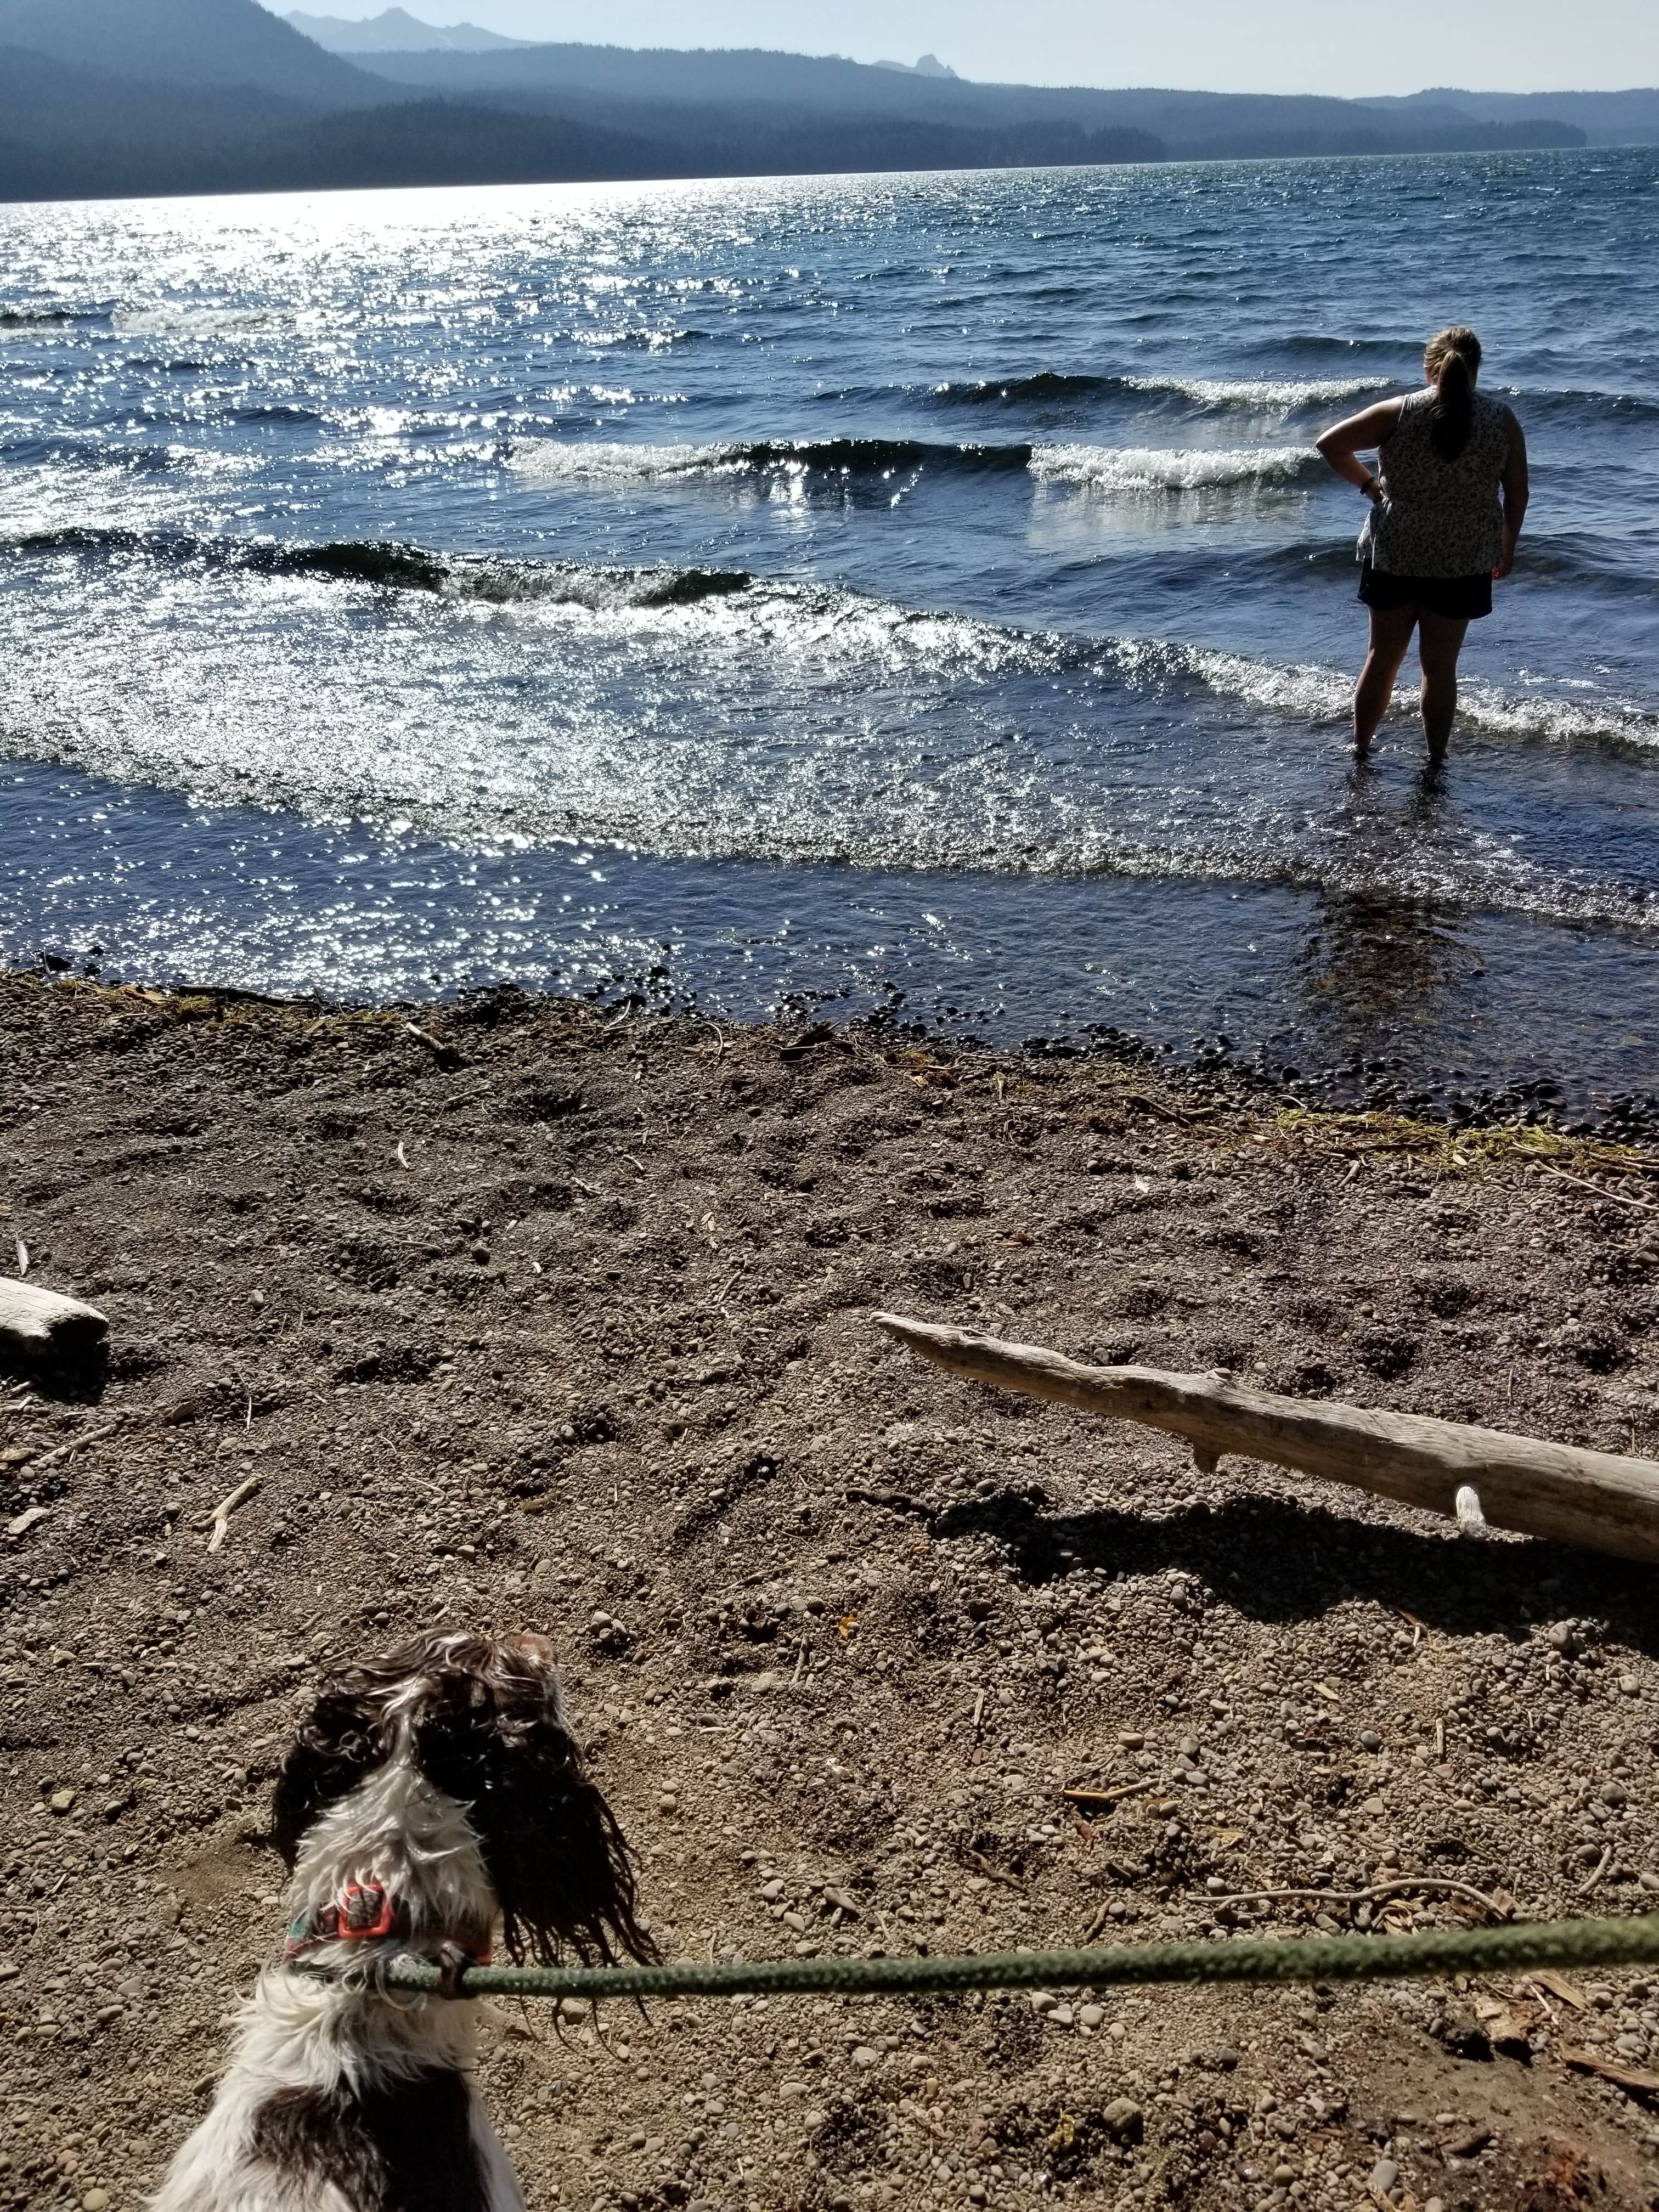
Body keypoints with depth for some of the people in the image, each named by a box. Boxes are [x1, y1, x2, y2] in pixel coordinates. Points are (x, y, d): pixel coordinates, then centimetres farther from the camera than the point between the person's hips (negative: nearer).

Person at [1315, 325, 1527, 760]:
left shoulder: (1398, 413, -7)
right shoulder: (1502, 421, -4)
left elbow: (1330, 444, -5)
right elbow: (1517, 495, 1)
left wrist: (1368, 484, 7)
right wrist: (1507, 549, 15)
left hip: (1394, 555, 0)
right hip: (1464, 562, 0)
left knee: (1383, 657, 15)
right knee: (1440, 666, 10)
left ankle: (1359, 748, 24)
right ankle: (1435, 760, 18)